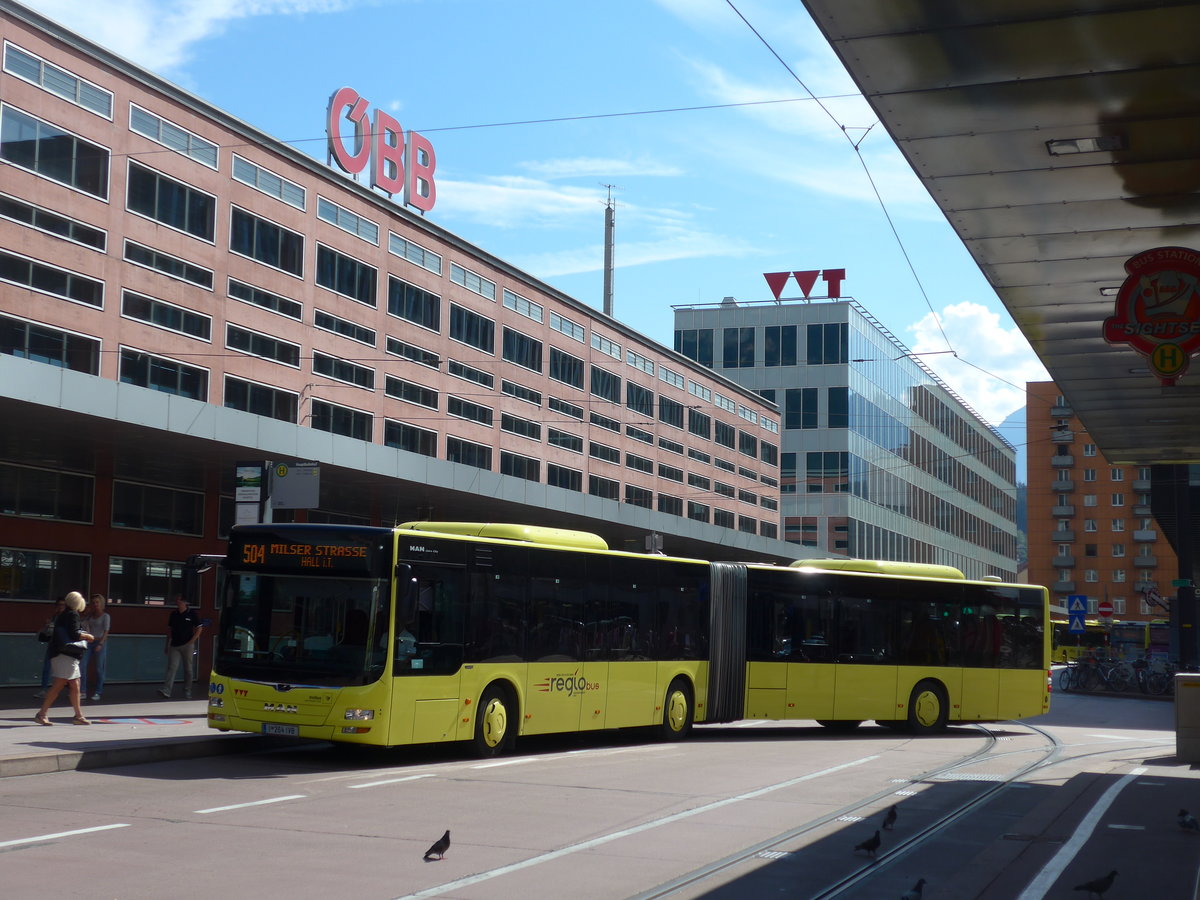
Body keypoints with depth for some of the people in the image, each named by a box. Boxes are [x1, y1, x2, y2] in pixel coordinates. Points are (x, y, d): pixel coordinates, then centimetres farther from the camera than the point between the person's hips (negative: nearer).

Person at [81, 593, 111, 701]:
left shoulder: (105, 616, -1)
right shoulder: (90, 616, 15)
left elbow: (106, 631, -10)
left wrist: (100, 644, -19)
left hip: (100, 643, -5)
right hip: (89, 643, 5)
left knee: (99, 668, -2)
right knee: (82, 666, -5)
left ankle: (97, 693, 5)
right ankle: (83, 691, 0)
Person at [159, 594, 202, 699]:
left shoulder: (192, 613, -1)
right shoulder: (173, 614, 9)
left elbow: (199, 628, 1)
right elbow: (169, 629, 15)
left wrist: (192, 640, -8)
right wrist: (167, 645, 12)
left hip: (187, 646, -2)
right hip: (174, 645, 2)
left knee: (188, 669, 5)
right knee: (172, 667, -9)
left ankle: (187, 692, 14)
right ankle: (166, 690, -20)